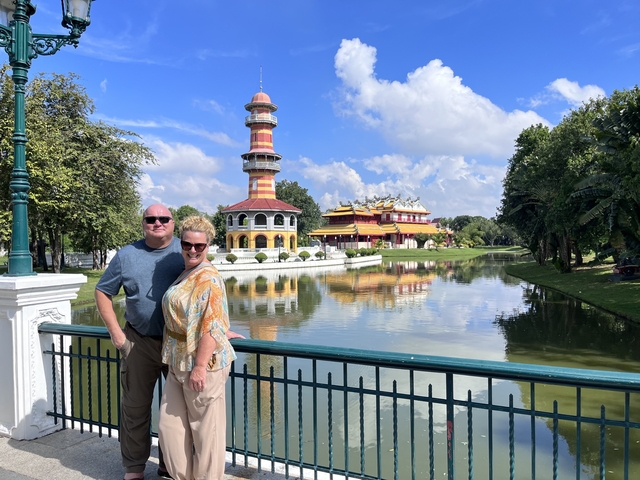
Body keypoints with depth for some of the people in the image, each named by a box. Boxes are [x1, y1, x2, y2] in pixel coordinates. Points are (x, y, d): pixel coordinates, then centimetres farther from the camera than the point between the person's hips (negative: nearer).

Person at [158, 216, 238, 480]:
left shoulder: (208, 278, -16)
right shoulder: (185, 274, 12)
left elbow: (212, 326, -22)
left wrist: (200, 366, -24)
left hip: (201, 363, -9)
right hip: (177, 363, 9)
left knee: (205, 429, 6)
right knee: (170, 426, 15)